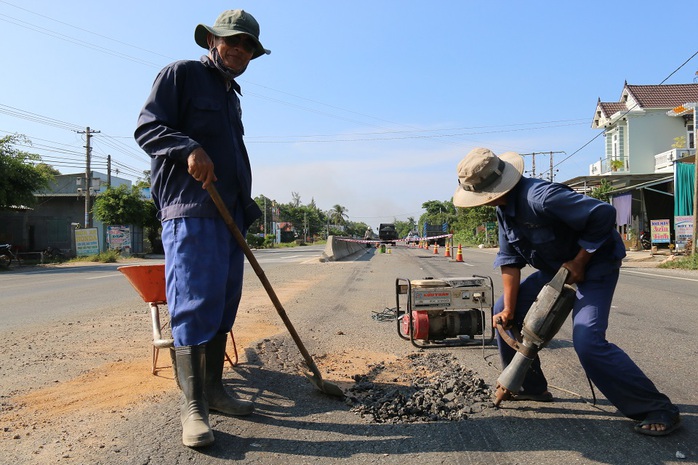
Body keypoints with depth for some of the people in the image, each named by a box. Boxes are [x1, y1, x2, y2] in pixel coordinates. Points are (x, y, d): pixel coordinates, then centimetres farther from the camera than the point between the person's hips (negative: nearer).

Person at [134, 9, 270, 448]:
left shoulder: (232, 95, 26)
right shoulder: (181, 74, 4)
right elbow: (147, 127, -6)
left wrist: (247, 210, 23)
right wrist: (189, 148, -24)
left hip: (229, 214, 8)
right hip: (190, 210, -8)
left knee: (224, 304, 8)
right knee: (195, 305, -11)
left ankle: (214, 389, 18)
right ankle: (193, 407, -5)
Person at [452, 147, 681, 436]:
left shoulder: (541, 197, -34)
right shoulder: (504, 208, -5)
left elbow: (603, 215, -30)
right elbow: (510, 260, -3)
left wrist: (579, 262, -23)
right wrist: (509, 309, -8)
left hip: (594, 263, -9)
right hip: (555, 267, 9)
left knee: (587, 341, -23)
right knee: (503, 312, 6)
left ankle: (657, 409, -4)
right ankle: (532, 387, 21)